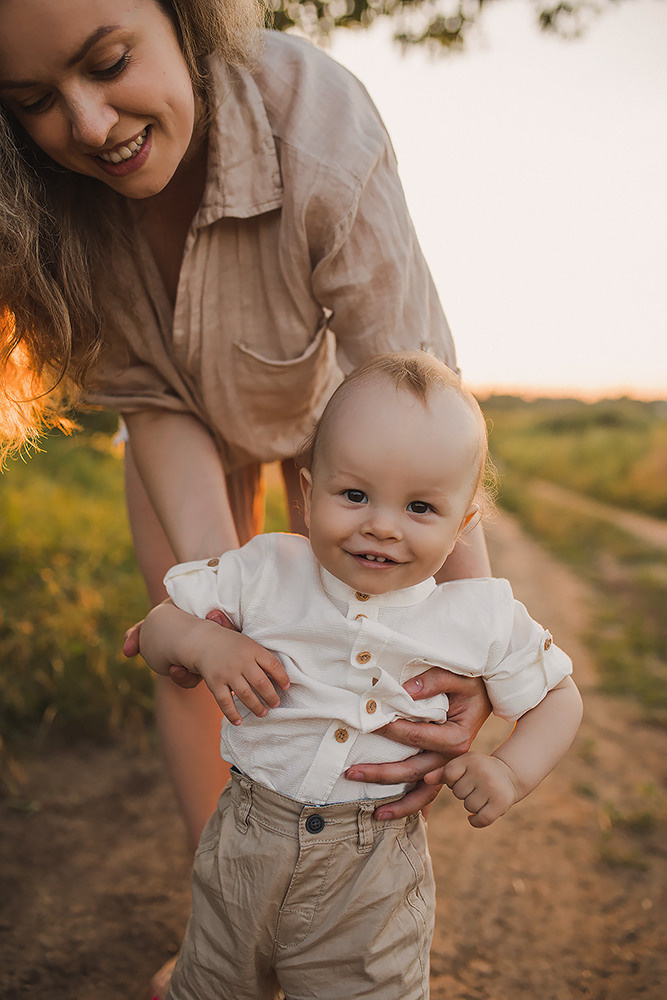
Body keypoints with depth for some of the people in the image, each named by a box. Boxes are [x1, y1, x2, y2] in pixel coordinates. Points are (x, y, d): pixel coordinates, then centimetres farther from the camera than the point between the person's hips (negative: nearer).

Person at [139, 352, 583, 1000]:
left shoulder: (484, 621, -12)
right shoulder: (263, 573, -11)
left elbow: (559, 698, 3)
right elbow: (153, 636, -2)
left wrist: (512, 771, -14)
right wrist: (201, 642, -23)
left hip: (372, 882, -1)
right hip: (245, 849, 2)